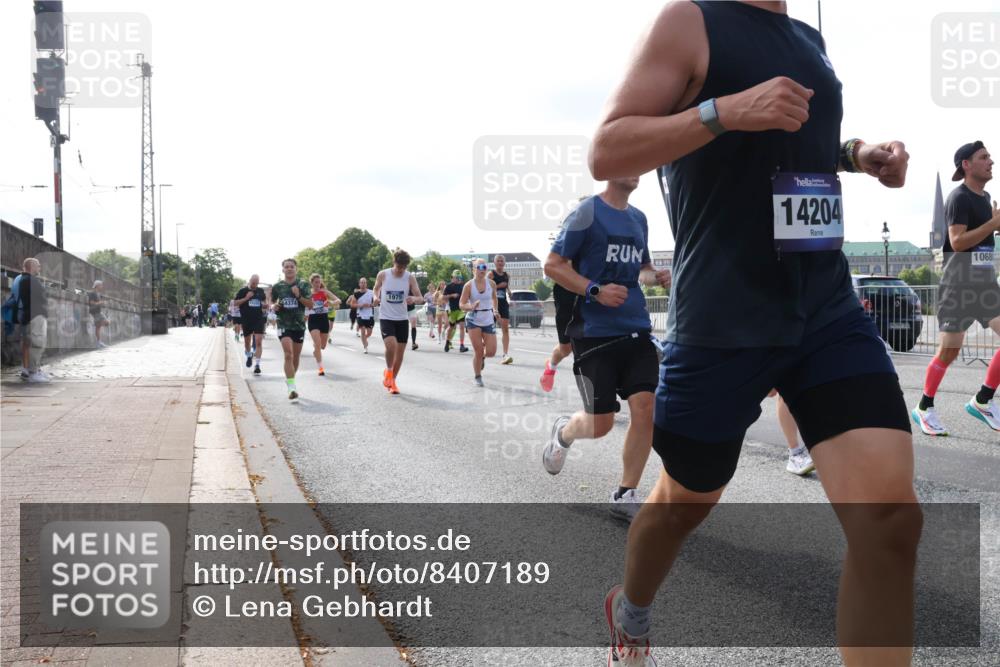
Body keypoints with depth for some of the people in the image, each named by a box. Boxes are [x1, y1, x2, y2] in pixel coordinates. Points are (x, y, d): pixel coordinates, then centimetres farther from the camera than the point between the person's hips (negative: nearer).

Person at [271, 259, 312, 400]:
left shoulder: (303, 285, 0)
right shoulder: (277, 286, 3)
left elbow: (310, 305, -3)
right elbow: (272, 302, 18)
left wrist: (299, 296, -17)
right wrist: (275, 307, -5)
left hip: (299, 325, 2)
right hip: (284, 324, -2)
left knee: (296, 357, 12)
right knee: (288, 355, -18)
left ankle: (290, 378, 35)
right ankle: (292, 388, -23)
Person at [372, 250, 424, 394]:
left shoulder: (410, 278, -5)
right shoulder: (383, 275, -6)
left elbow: (420, 298, -7)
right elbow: (376, 289, 12)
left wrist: (414, 299, -31)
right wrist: (376, 298, -11)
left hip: (402, 319, 2)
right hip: (386, 317, -2)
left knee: (400, 351, 6)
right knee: (391, 344, -24)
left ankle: (392, 380, 26)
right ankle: (388, 371, 5)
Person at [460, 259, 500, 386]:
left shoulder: (491, 283, -1)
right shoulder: (469, 285, -9)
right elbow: (461, 304, -8)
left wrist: (495, 310, 5)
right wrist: (471, 306, -27)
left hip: (488, 321, 3)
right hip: (473, 321, -3)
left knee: (491, 352, -4)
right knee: (478, 351, -7)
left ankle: (483, 357, 33)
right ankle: (477, 377, 13)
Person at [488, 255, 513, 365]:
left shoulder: (507, 276, 12)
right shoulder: (491, 274, -2)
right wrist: (498, 286, -18)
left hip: (503, 303, 4)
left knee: (505, 328, -7)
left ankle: (506, 354, -12)